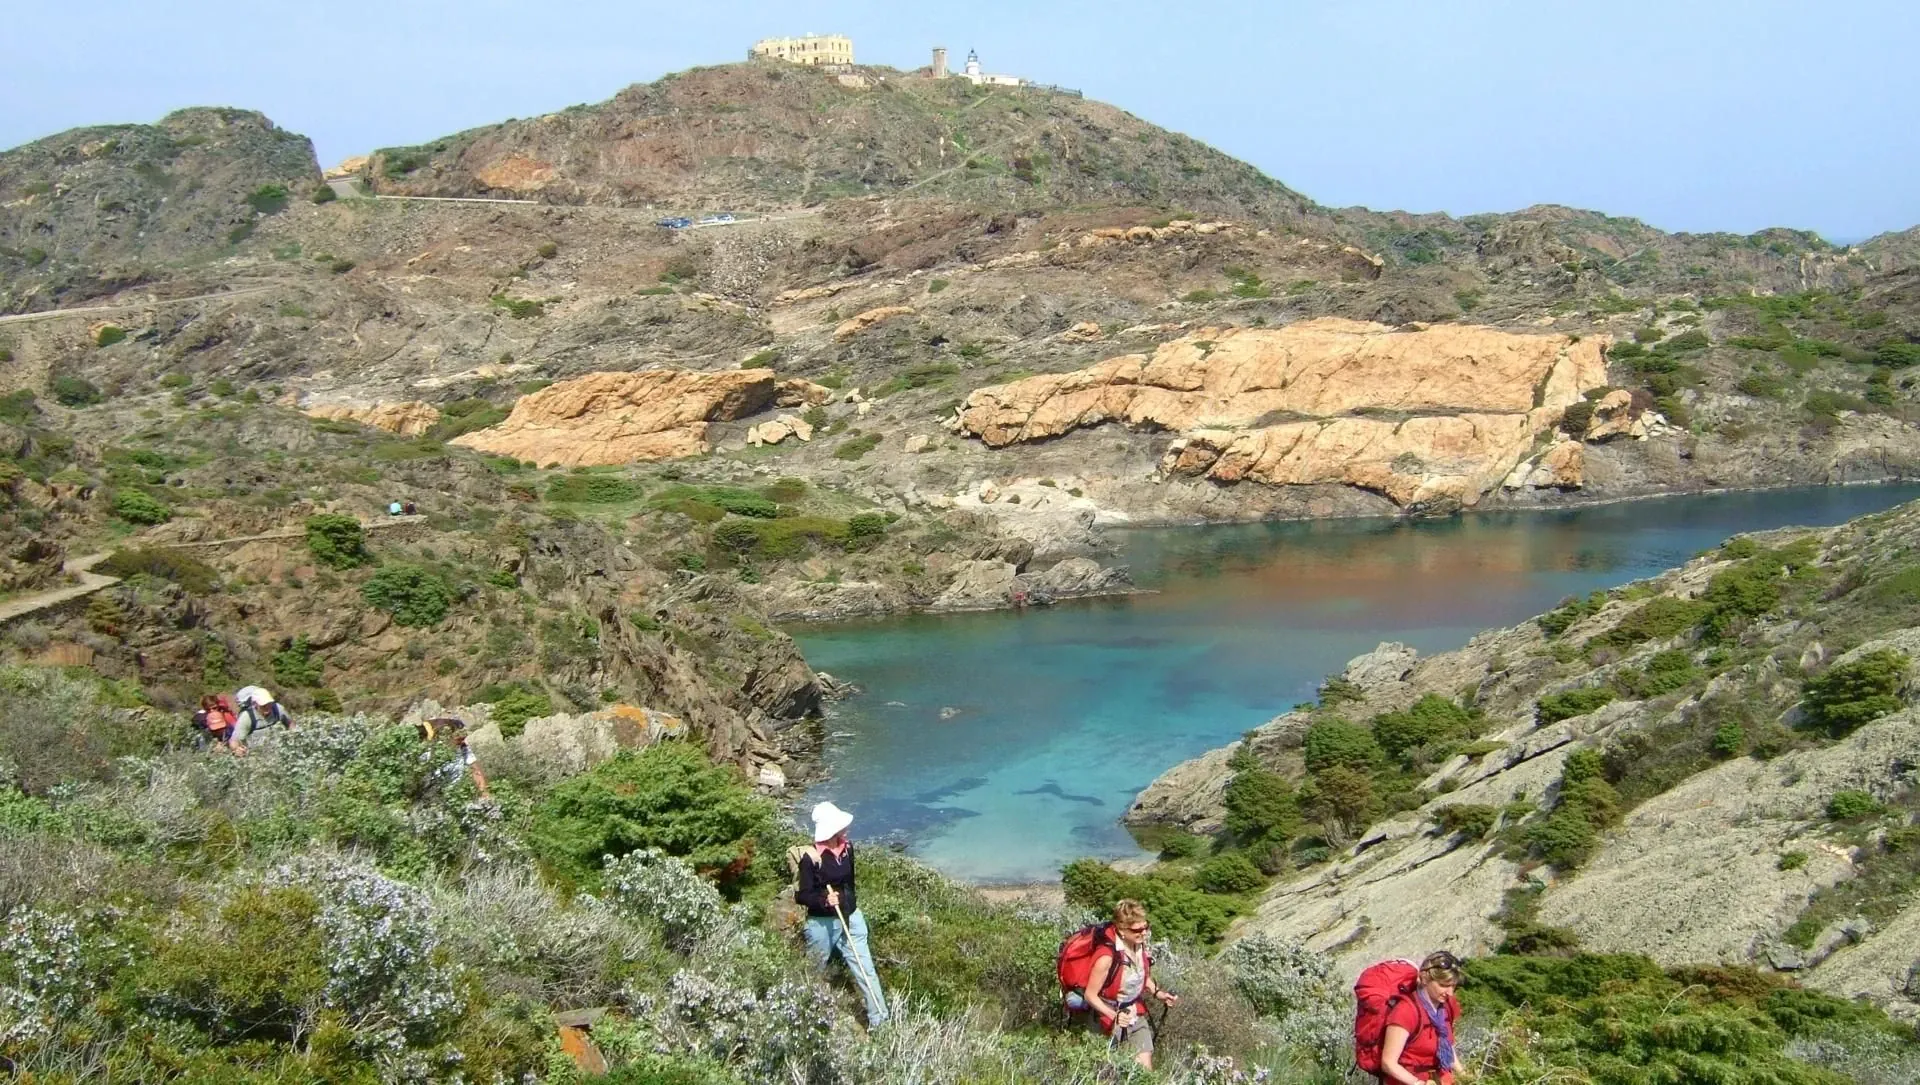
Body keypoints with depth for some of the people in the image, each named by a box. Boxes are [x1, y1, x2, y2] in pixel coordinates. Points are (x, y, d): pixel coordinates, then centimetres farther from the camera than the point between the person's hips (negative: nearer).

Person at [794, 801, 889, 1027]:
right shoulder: (811, 857, -20)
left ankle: (880, 1021, 7)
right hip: (822, 924, -5)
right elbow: (802, 895, -16)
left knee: (865, 971, 3)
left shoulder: (847, 847, -1)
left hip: (850, 919, 5)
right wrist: (824, 899, -32)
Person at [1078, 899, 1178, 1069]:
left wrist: (1158, 993, -1)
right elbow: (1090, 995, -21)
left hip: (1135, 1016, 6)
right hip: (1108, 1020, -6)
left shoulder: (1140, 945, -7)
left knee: (1145, 1068, 3)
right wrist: (1114, 1016, -31)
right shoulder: (1107, 956, -29)